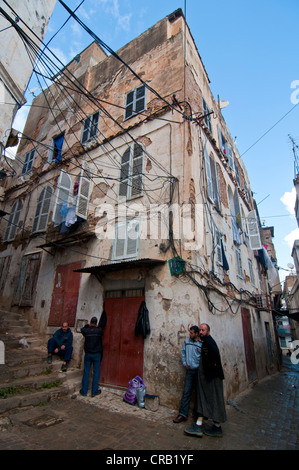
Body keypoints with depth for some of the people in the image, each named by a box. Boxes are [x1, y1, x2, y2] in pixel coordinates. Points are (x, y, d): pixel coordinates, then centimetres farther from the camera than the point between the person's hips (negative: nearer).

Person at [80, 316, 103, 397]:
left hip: (88, 354, 2)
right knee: (96, 372, 7)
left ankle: (84, 391, 19)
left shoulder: (86, 330, -9)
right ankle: (94, 391, 13)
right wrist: (96, 326, 21)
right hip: (97, 354, -2)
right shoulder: (99, 330, -12)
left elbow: (82, 329, 14)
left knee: (86, 372, 11)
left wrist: (88, 325, 24)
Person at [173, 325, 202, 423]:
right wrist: (184, 363, 4)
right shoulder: (186, 342, 4)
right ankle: (182, 414, 10)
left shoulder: (202, 344, -11)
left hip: (199, 371, -3)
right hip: (189, 370, 3)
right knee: (186, 392, 4)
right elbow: (183, 352, 12)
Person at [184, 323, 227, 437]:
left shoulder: (209, 341, -18)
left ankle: (217, 428, 14)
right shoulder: (204, 342, 12)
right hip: (205, 375, 10)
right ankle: (198, 426, 19)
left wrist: (212, 364, -20)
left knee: (213, 399, 2)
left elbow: (215, 353, -36)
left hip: (212, 376, -10)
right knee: (203, 398, 12)